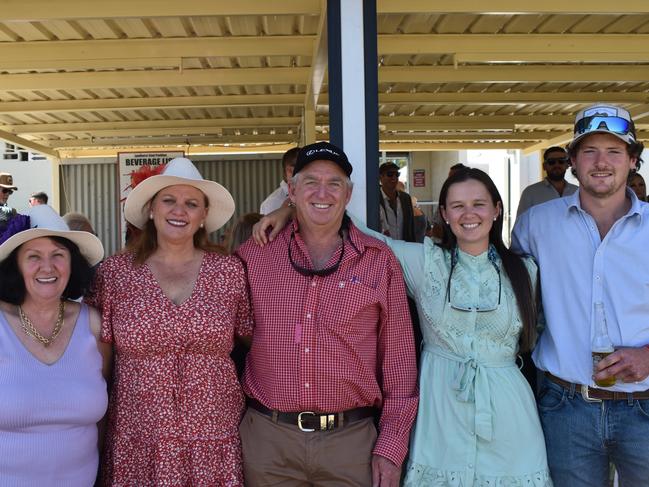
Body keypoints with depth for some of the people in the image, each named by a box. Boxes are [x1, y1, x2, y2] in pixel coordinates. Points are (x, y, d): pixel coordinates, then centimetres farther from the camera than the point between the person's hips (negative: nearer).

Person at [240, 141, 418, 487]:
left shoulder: (379, 261, -1)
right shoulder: (255, 255, 1)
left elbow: (398, 361, 1)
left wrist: (391, 448, 0)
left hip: (351, 440, 0)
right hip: (267, 438, 1)